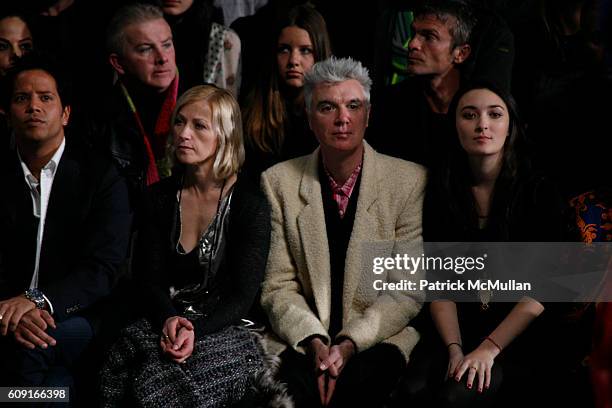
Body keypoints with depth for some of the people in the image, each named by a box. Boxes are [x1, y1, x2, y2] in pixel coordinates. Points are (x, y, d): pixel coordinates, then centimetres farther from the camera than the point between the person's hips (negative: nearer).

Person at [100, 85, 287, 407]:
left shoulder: (250, 204, -3)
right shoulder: (160, 197, 9)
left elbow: (241, 297, -7)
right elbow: (149, 281, 6)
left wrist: (196, 331, -25)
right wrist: (169, 319, -18)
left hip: (224, 329, -3)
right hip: (167, 323, 4)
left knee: (161, 379, -33)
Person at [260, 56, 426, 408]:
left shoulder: (410, 181, 0)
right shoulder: (278, 182, 6)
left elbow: (409, 291, -3)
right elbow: (279, 287, 2)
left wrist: (349, 343, -16)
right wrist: (315, 341, -16)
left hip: (380, 337, -1)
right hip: (302, 340, 1)